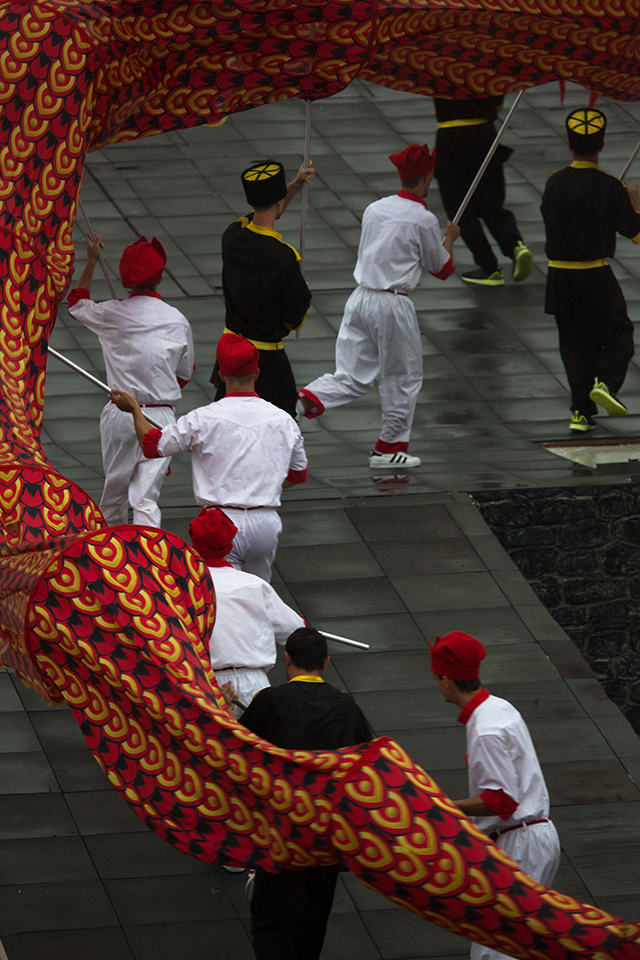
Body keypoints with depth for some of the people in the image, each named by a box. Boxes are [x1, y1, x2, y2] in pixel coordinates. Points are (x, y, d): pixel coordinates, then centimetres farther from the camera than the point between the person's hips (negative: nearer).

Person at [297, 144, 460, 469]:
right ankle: (389, 446, 21)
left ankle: (307, 399, -15)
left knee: (353, 377, 10)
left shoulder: (374, 209, 7)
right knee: (403, 377, 13)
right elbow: (442, 269, 4)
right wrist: (449, 238, 23)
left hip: (360, 298, 5)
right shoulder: (423, 220, -10)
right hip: (392, 305, -5)